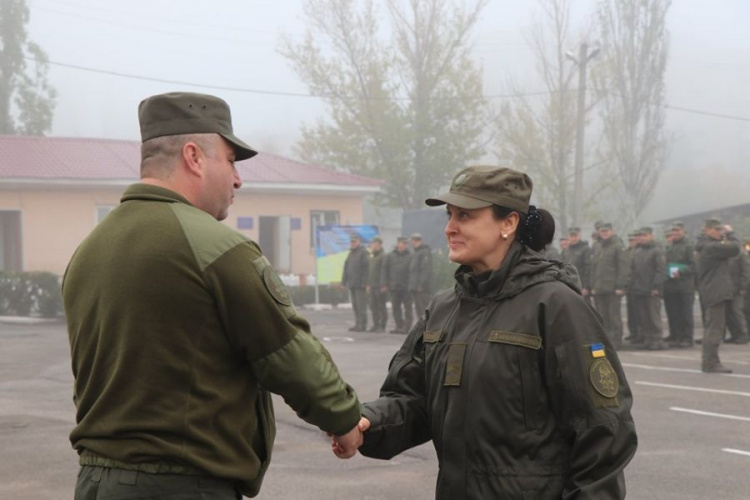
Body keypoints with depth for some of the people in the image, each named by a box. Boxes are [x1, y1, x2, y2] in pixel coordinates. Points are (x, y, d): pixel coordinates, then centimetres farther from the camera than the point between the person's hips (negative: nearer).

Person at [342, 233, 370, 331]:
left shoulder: (363, 252, -7)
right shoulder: (351, 253, 19)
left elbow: (367, 268, -14)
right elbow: (346, 268, 20)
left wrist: (364, 282, -19)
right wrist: (344, 281, 14)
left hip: (360, 284, -8)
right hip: (351, 284, 8)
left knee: (361, 305, -8)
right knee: (355, 305, 9)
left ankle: (362, 325, -6)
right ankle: (357, 324, 14)